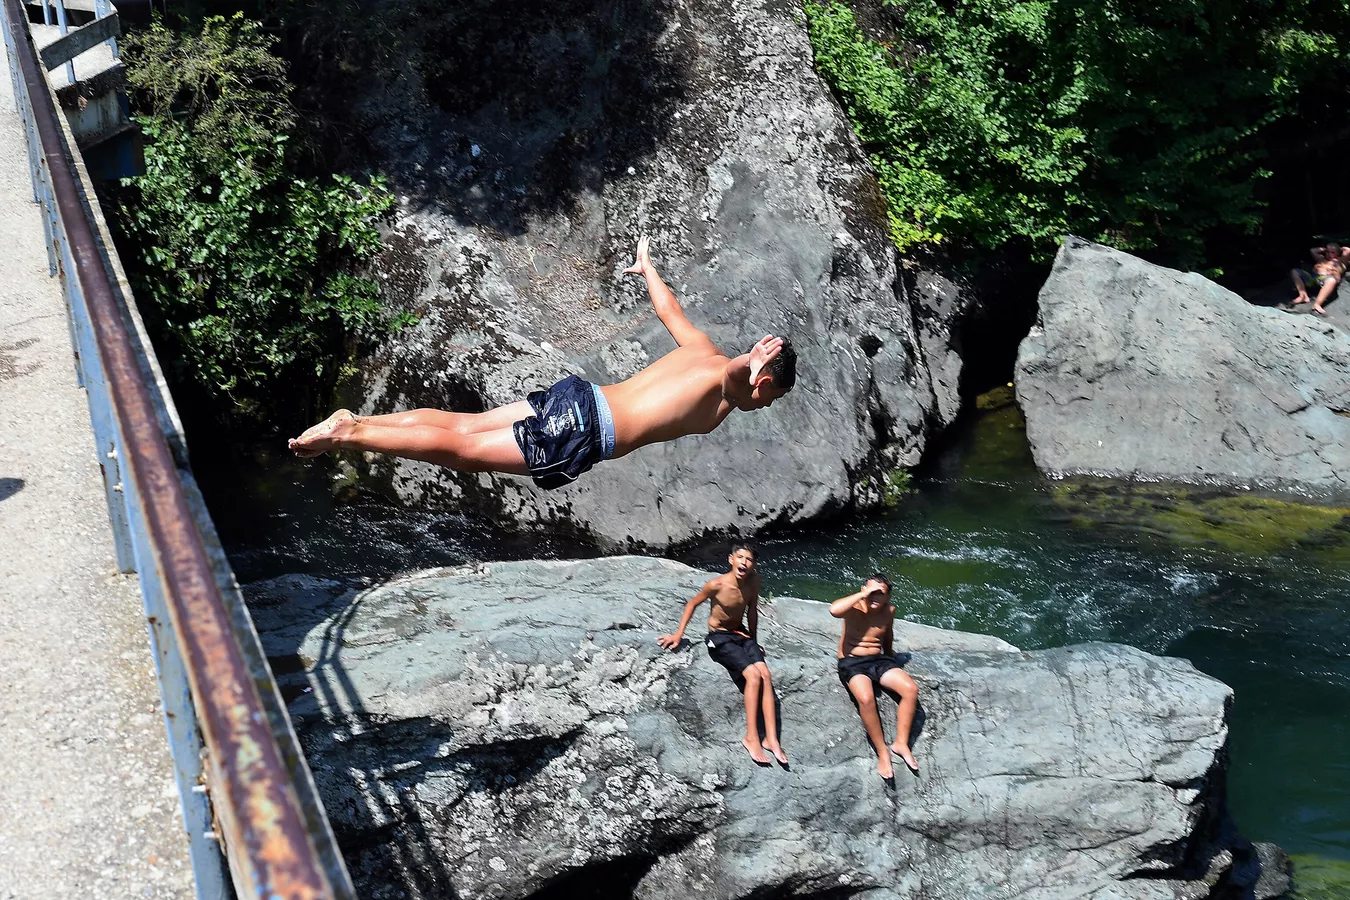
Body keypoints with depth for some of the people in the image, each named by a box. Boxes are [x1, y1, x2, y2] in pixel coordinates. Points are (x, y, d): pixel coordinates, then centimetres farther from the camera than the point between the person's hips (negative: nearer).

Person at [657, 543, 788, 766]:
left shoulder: (754, 580, -8)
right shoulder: (717, 585, -20)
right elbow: (692, 604, -3)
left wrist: (754, 641, 14)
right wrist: (678, 634, -2)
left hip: (742, 635, 5)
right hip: (719, 638, -5)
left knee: (765, 674, -19)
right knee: (753, 675, -26)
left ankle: (771, 738, -20)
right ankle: (751, 737, -21)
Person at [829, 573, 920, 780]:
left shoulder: (888, 611, 5)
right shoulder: (855, 607, -11)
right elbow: (833, 610, -36)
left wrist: (891, 655, 15)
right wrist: (863, 594, -29)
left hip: (879, 660, 5)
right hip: (852, 662, -5)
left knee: (911, 689, -19)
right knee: (866, 698, -35)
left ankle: (901, 743, -8)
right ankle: (882, 752, -21)